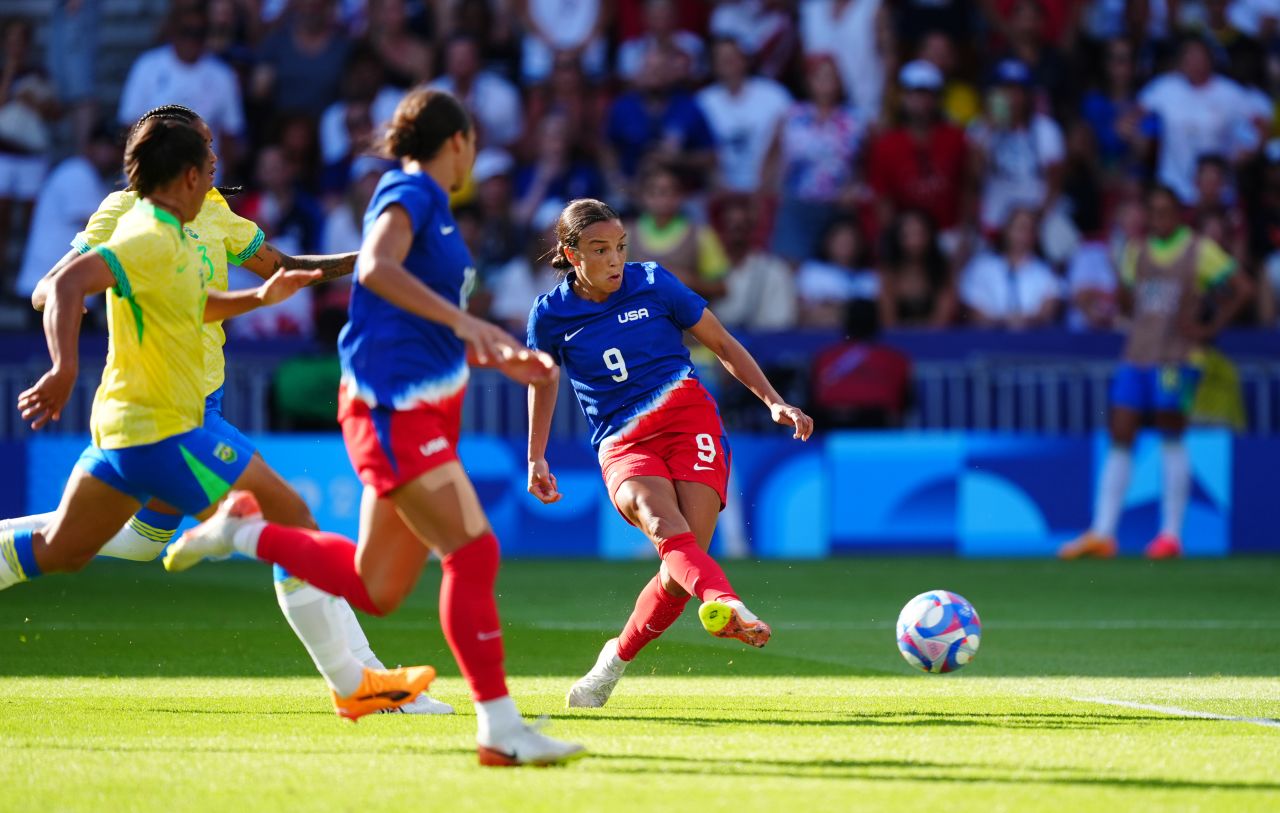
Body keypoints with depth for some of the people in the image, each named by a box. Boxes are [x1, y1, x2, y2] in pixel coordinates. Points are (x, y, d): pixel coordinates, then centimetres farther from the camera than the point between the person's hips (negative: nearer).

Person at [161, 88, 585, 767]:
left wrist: (498, 359, 23)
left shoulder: (429, 205, 20)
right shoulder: (408, 194, -7)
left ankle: (244, 529, 24)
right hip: (395, 406, -10)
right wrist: (465, 320, -35)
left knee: (375, 589, 10)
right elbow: (376, 269, -28)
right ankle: (498, 726, -16)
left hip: (425, 409, 10)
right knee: (473, 552, -16)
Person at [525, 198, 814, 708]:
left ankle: (617, 658, 6)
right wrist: (536, 459, 25)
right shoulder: (551, 315, 6)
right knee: (663, 522, -34)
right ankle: (727, 607, -61)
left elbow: (722, 344, 13)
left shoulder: (653, 284, 5)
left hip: (687, 416, 0)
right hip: (622, 445, 0)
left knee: (682, 562, -17)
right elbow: (543, 380, 24)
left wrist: (773, 402, 5)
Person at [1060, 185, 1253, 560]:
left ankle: (1171, 534, 1)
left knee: (1171, 439, -4)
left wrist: (1211, 328, -4)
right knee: (1119, 440, -1)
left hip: (1176, 357, -5)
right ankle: (1102, 533, -2)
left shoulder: (1201, 251, -1)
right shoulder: (1135, 251, 14)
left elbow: (1242, 289, -1)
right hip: (1136, 356, 5)